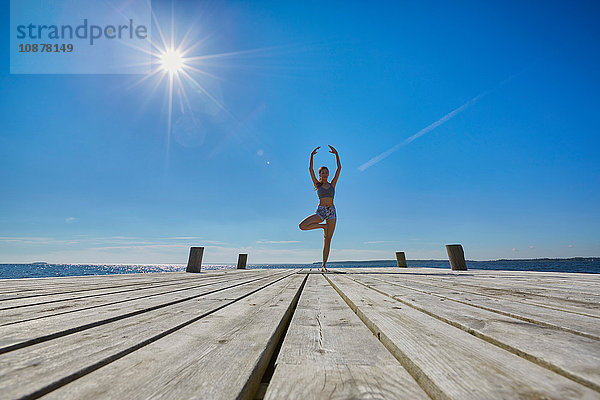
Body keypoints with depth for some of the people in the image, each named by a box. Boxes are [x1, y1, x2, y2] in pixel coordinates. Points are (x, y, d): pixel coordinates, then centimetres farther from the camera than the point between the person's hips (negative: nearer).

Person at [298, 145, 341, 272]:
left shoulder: (332, 184, 13)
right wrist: (312, 156, -8)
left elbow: (339, 168, 7)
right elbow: (310, 169, 2)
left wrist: (336, 154, -1)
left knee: (327, 240, -3)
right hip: (320, 211, 0)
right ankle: (323, 226, -1)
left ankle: (324, 265, 3)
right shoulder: (317, 184, 11)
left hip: (331, 212, 0)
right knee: (302, 226, -22)